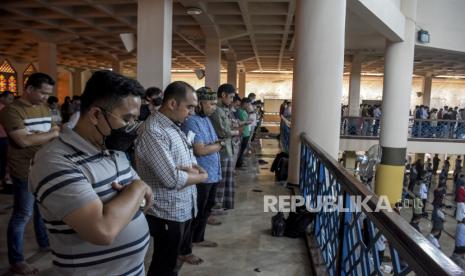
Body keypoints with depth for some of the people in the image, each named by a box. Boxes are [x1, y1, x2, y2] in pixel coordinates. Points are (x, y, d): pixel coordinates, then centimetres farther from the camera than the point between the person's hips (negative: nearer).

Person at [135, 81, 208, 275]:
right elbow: (172, 179, -29)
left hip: (184, 208, 9)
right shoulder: (152, 132, -25)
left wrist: (191, 168, -14)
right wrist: (202, 176, -12)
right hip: (168, 213, -8)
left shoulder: (174, 126, 6)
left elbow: (191, 159, 9)